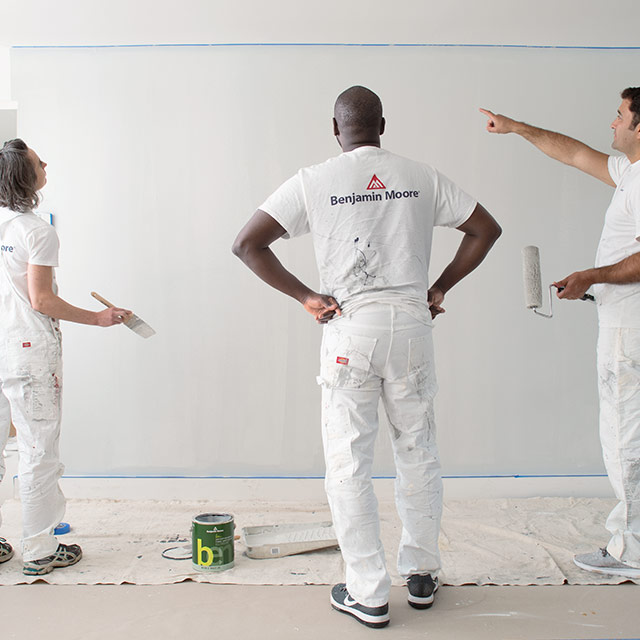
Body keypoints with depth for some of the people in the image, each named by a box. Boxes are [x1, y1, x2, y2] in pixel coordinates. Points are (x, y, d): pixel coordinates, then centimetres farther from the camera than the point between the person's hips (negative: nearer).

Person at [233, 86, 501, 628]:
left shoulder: (314, 181, 0)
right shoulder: (421, 178, 7)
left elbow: (247, 244, -4)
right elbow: (486, 229, 12)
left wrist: (304, 296, 0)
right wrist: (440, 288, 14)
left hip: (350, 326, -2)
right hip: (412, 321, 3)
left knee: (348, 462, 7)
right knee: (418, 452, 16)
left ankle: (368, 593, 13)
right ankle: (421, 574, 29)